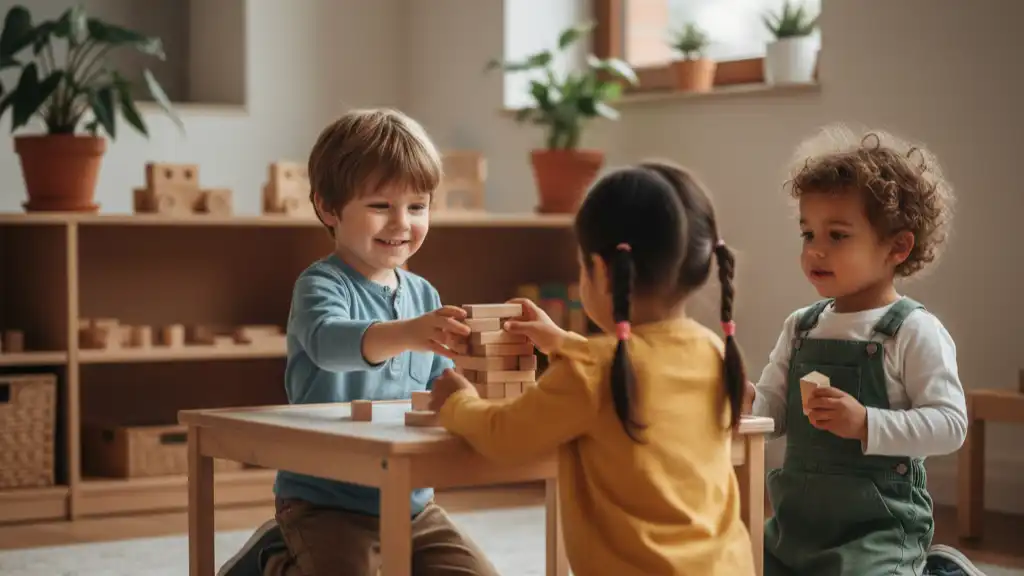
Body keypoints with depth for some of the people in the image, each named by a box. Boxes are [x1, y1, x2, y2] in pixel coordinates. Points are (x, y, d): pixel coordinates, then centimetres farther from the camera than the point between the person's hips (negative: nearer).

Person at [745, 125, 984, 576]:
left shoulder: (915, 332, -9)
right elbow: (774, 412, 10)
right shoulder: (800, 328, 9)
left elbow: (950, 424, -14)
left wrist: (866, 424, -24)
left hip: (879, 526, -6)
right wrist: (747, 400, -11)